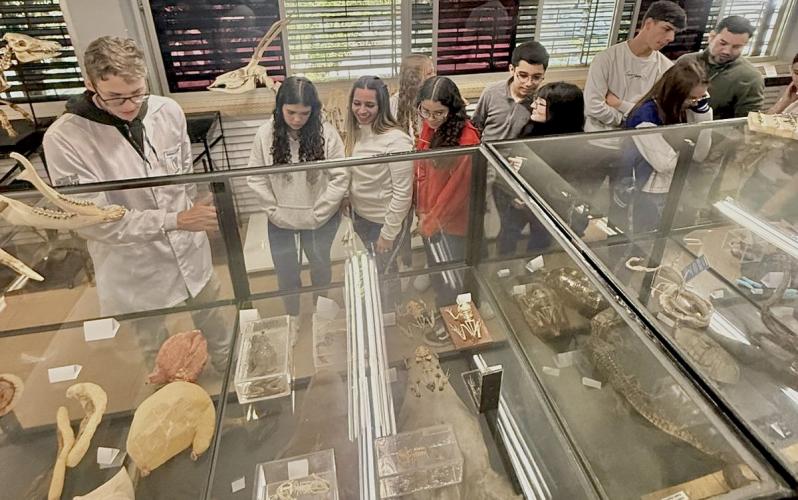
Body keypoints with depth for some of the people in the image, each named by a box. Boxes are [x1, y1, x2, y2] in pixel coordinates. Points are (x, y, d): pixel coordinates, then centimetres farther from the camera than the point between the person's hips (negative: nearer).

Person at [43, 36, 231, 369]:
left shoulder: (168, 111, -9)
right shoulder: (64, 138, -21)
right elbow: (92, 220, -21)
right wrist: (174, 220, -29)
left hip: (190, 251, 3)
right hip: (134, 271, -3)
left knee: (211, 318, 26)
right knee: (156, 351, 19)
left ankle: (230, 371, 54)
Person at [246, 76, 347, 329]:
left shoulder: (326, 133, -17)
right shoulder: (265, 134, -13)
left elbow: (340, 177, -13)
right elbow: (256, 178, -6)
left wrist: (317, 213, -13)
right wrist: (275, 212, -8)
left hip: (320, 220, -1)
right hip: (280, 221, 1)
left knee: (320, 265, 21)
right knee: (286, 272, 14)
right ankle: (293, 315, 43)